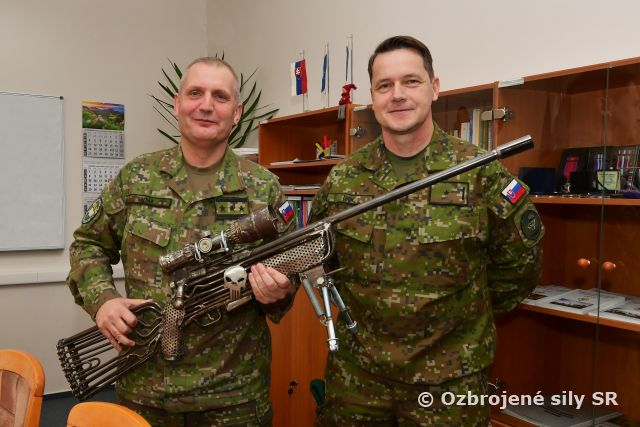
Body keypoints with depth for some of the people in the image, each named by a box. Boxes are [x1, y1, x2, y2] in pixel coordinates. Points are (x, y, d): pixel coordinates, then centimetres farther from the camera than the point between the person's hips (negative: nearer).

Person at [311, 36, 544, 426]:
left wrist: (464, 316, 5)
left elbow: (520, 262, 0)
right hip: (354, 373, 3)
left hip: (449, 379, -2)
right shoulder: (343, 178, -2)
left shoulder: (481, 171, -10)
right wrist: (354, 306, 8)